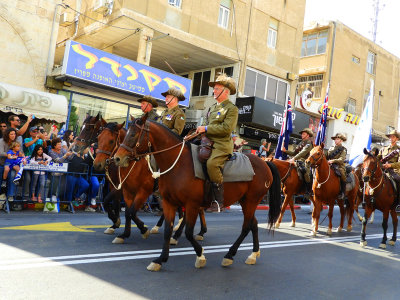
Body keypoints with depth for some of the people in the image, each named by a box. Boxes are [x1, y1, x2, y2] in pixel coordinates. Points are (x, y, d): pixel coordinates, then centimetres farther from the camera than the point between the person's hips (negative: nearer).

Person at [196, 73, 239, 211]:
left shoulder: (232, 109, -2)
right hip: (209, 143, 9)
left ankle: (220, 201, -22)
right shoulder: (212, 108, 22)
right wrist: (200, 131, 8)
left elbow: (226, 128, -16)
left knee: (211, 163, -31)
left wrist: (206, 128, -13)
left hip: (222, 145, -8)